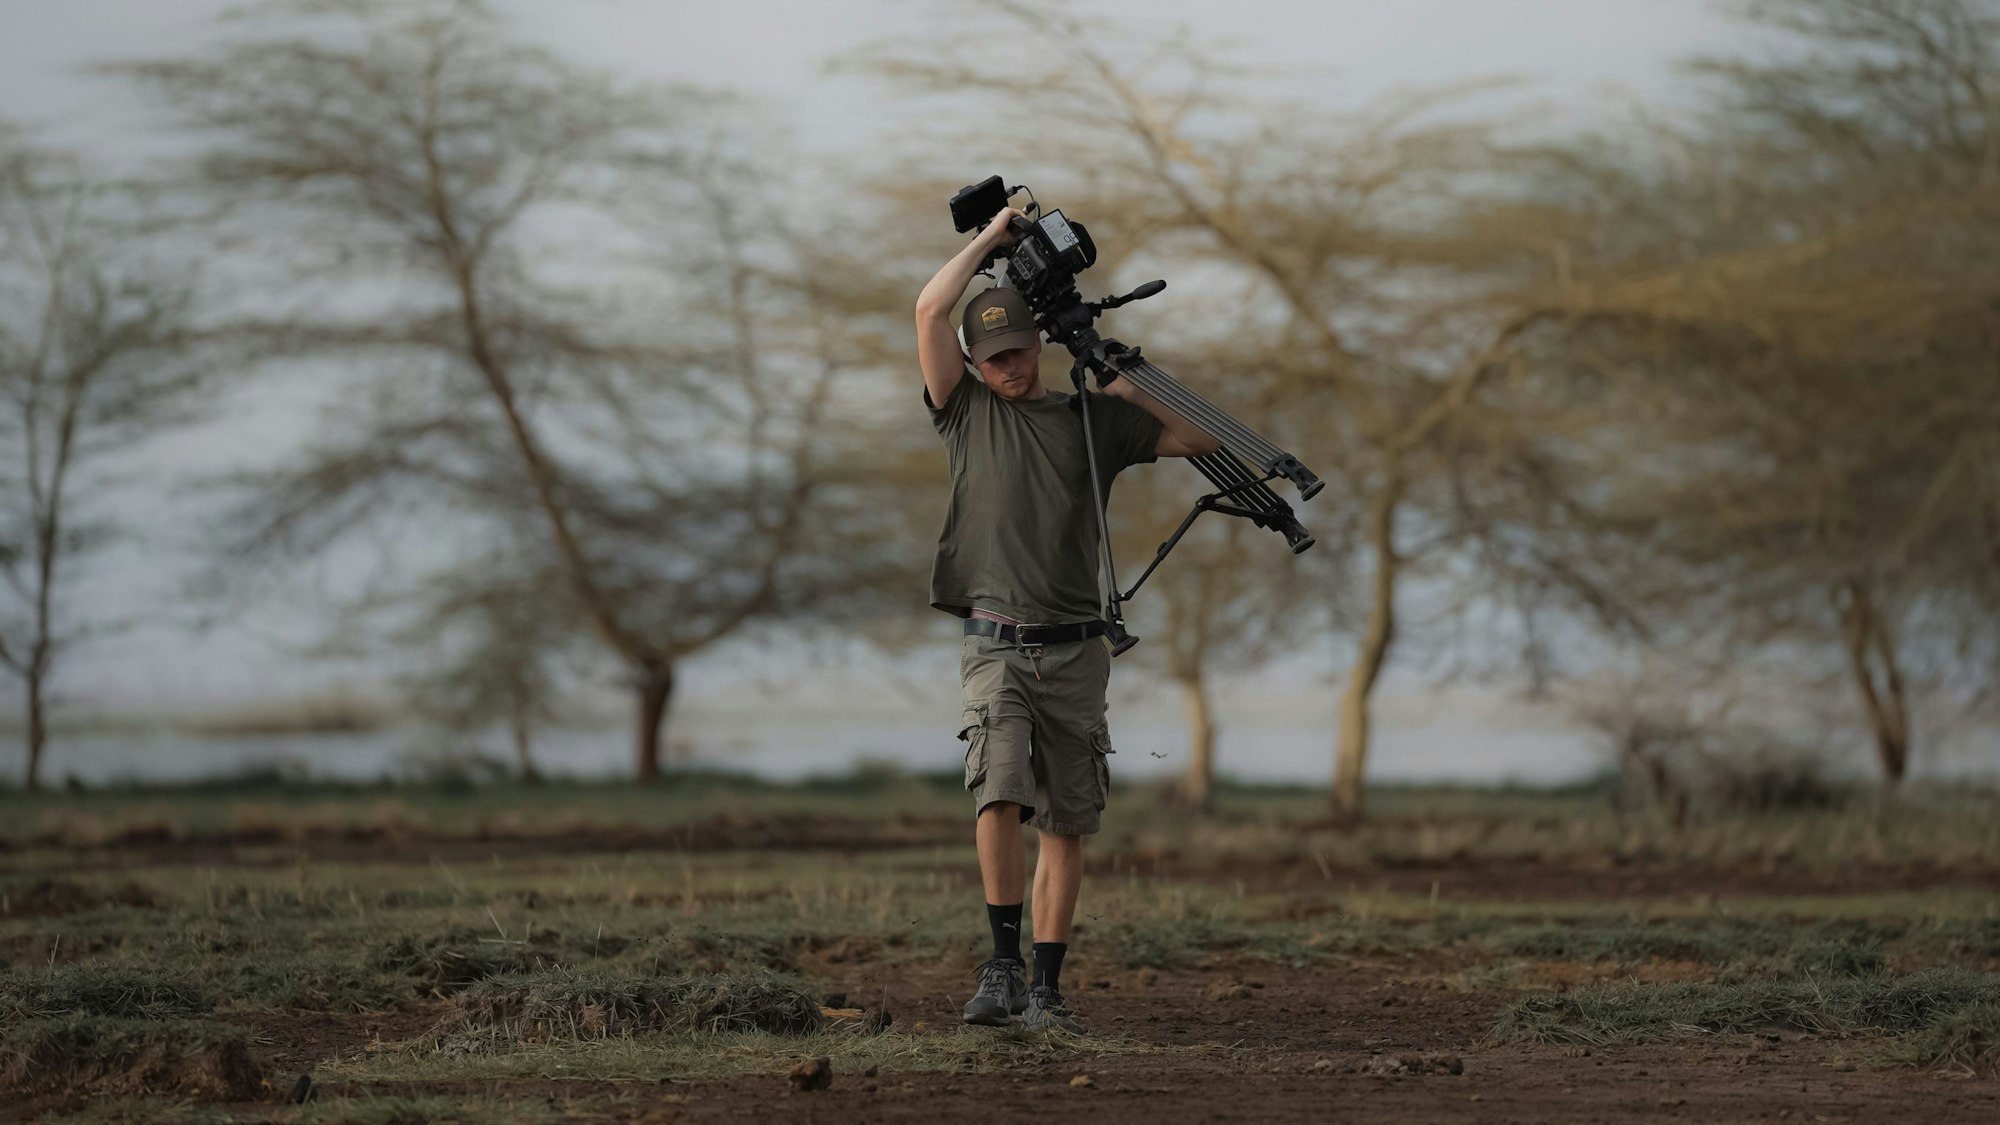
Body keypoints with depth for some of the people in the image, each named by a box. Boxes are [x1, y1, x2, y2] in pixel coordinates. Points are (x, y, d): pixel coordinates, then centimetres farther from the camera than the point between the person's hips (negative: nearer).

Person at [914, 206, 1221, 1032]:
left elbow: (1201, 436, 10)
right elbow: (931, 310, -1)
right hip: (994, 645, -2)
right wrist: (992, 237, 7)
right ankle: (1003, 966, -16)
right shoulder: (966, 412, 10)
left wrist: (1126, 383, 4)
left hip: (1074, 649, 2)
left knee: (1065, 825, 1)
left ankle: (1044, 989, 4)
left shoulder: (1092, 419, 12)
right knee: (998, 795, -21)